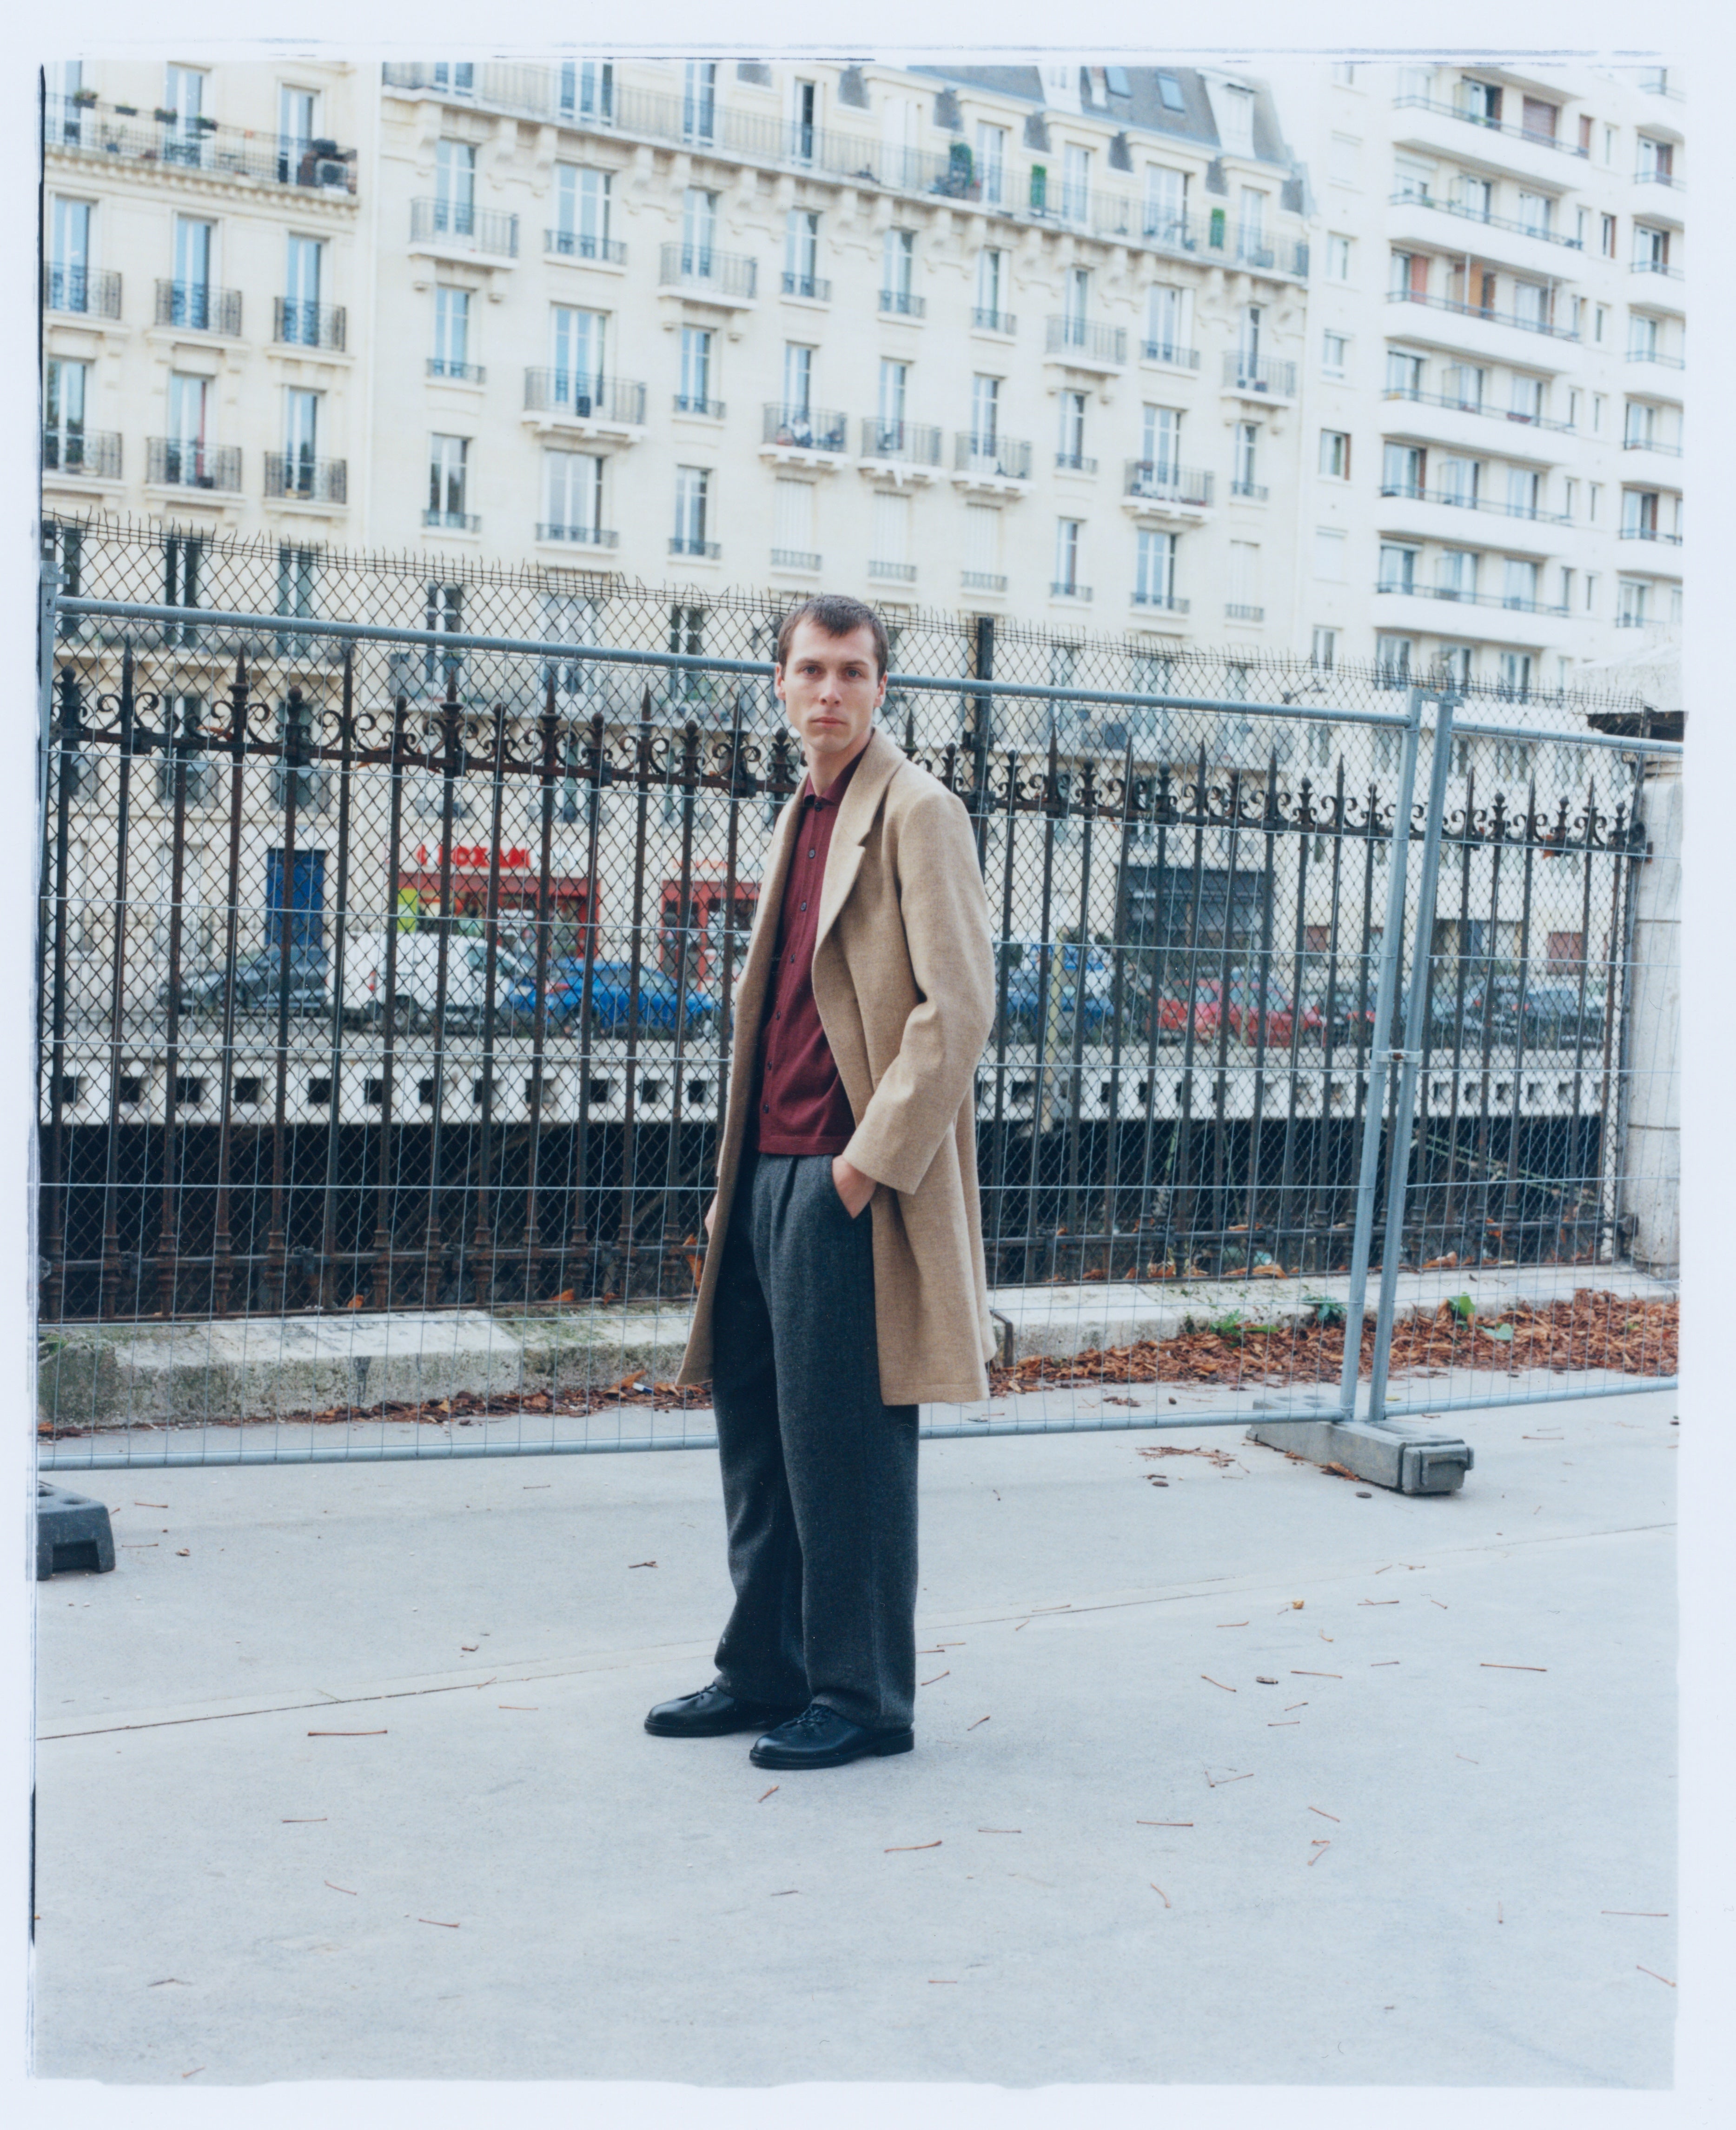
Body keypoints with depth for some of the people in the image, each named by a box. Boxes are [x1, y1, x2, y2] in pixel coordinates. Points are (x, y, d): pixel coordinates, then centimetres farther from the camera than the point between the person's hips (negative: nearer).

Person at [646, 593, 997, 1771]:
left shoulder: (917, 811, -8)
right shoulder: (802, 816, 18)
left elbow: (960, 1003, -16)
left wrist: (870, 1159, -17)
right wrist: (742, 1173, 16)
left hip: (849, 1186, -9)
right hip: (770, 1173, 9)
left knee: (845, 1445, -2)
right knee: (756, 1432, 13)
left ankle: (865, 1698, 11)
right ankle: (764, 1672, 25)